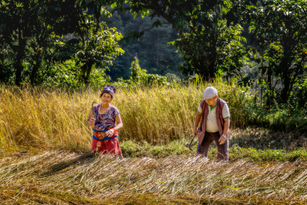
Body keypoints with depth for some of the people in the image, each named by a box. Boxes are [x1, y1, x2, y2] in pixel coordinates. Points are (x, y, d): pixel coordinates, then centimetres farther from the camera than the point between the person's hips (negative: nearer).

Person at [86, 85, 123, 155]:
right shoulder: (94, 108, 0)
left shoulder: (114, 110, -8)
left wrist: (113, 130, -26)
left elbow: (120, 124, -7)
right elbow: (88, 122, 4)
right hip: (97, 138, 2)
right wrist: (91, 123, -19)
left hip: (110, 138, -2)